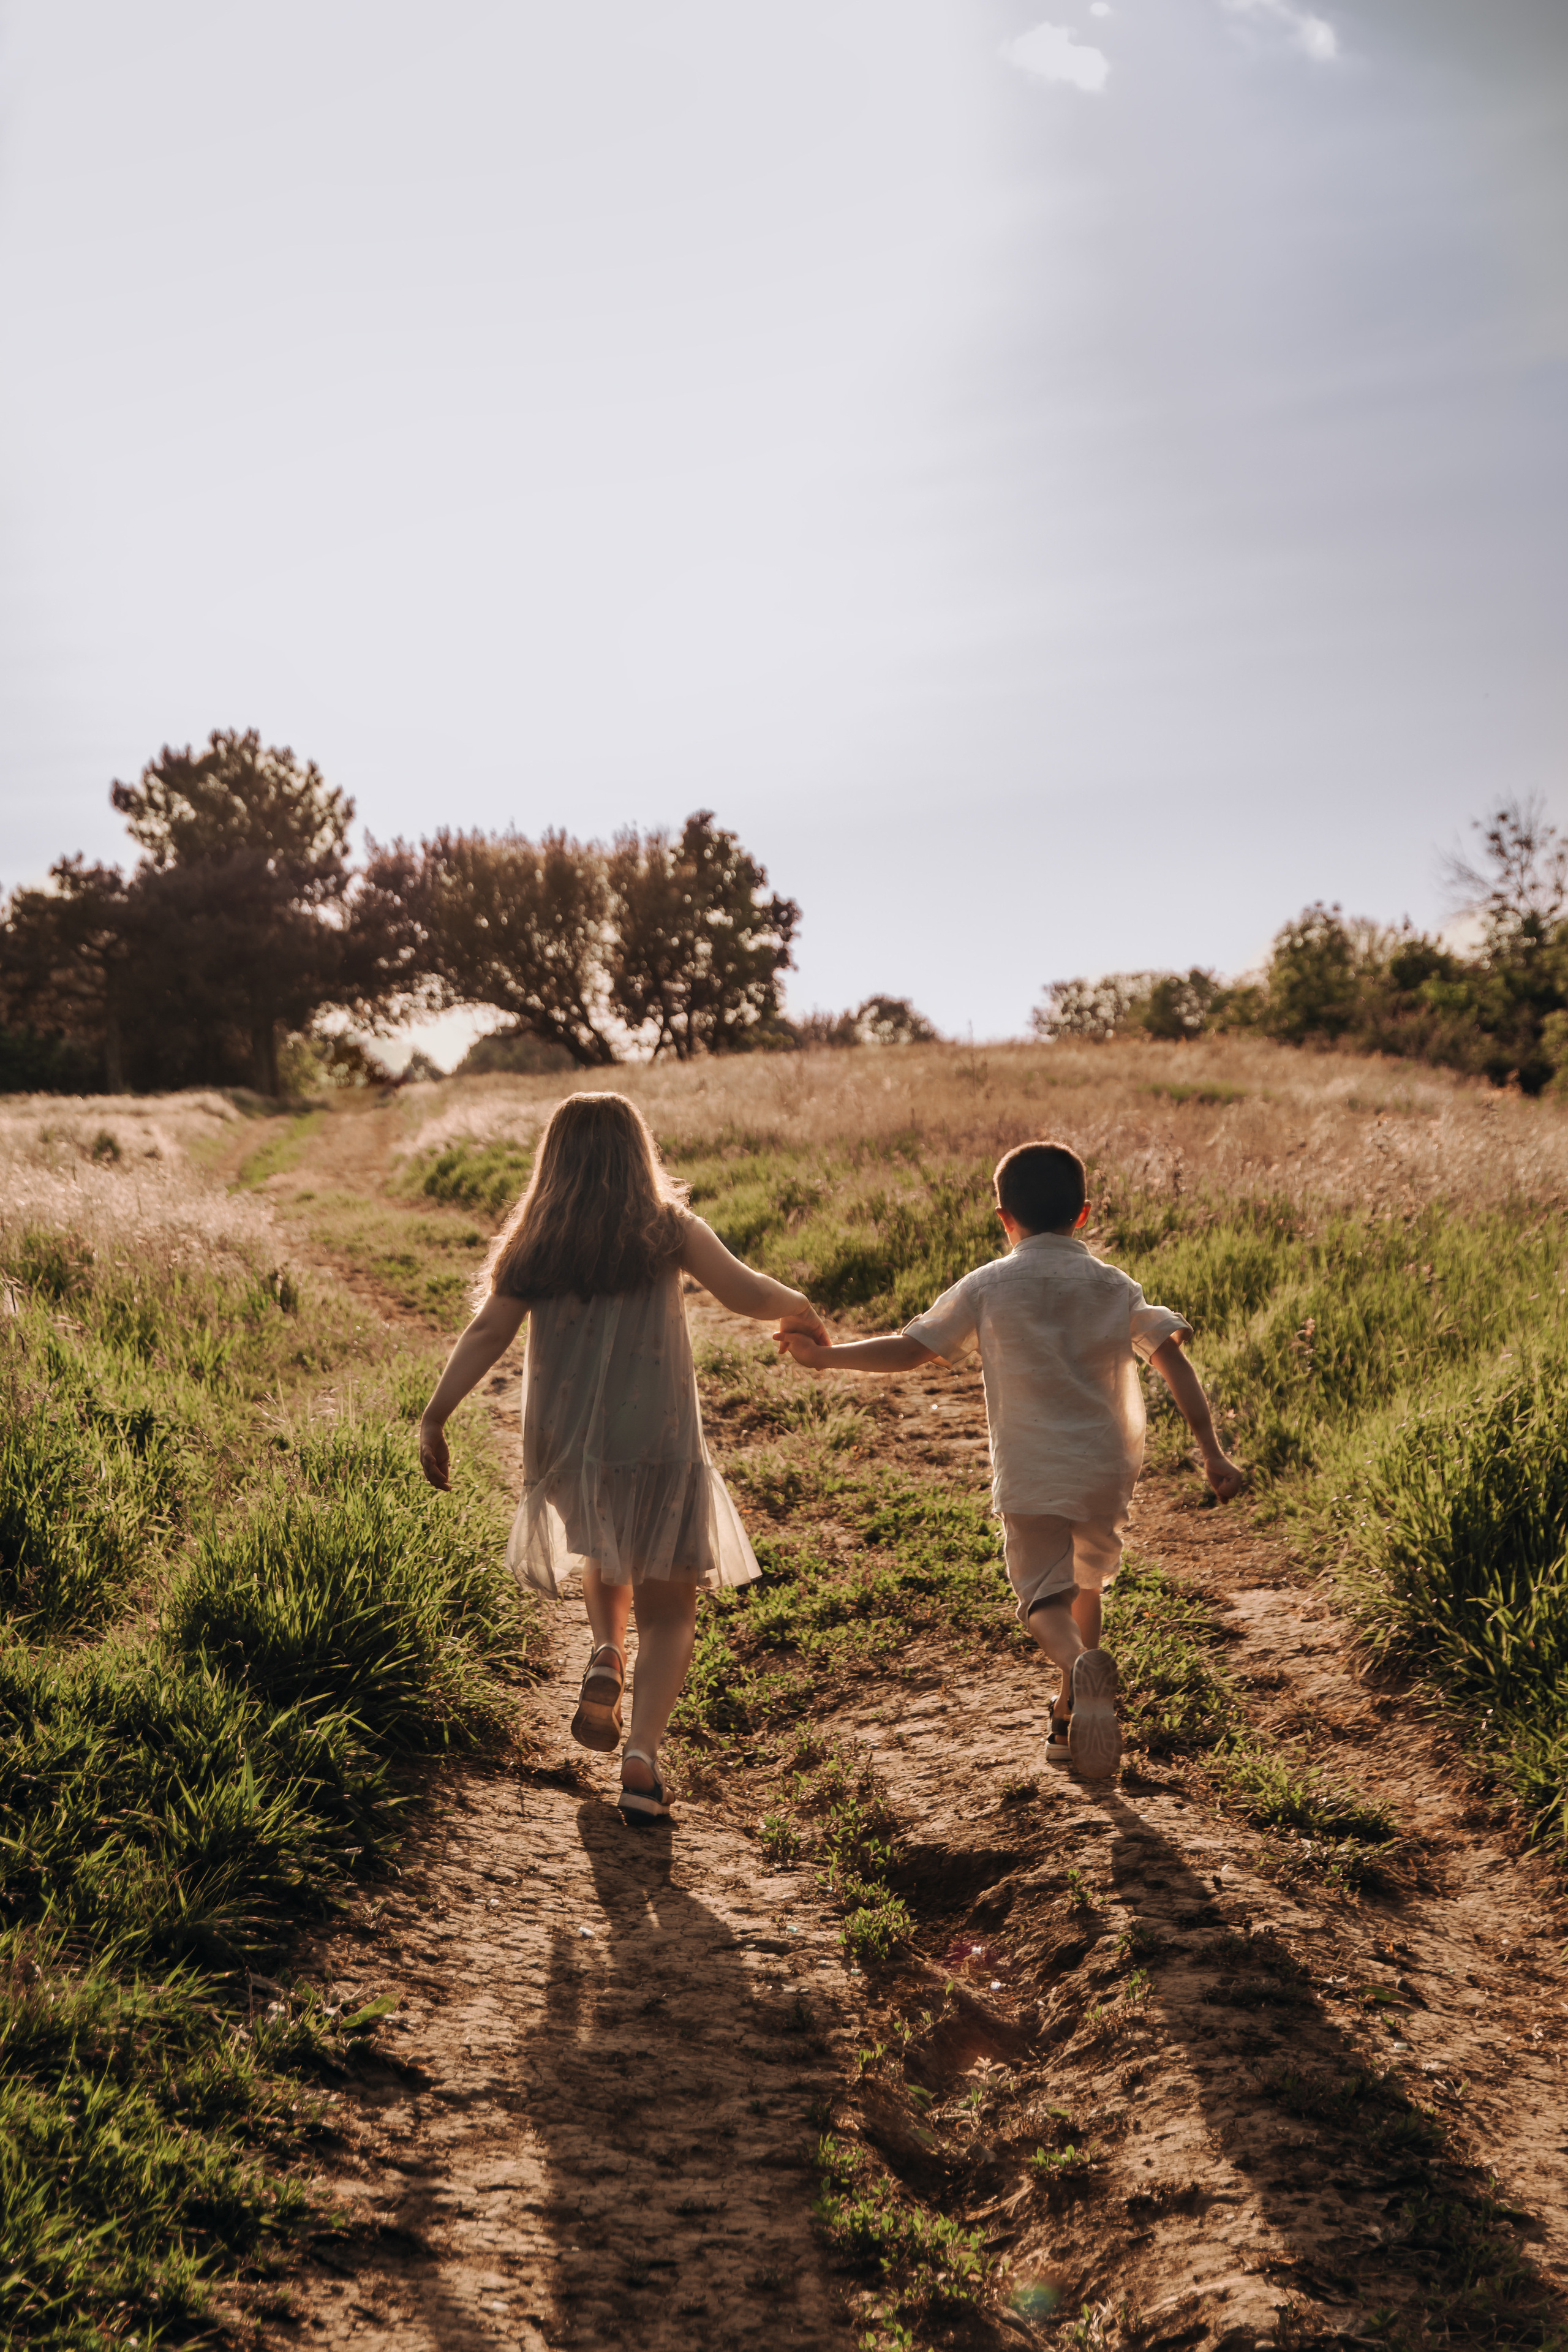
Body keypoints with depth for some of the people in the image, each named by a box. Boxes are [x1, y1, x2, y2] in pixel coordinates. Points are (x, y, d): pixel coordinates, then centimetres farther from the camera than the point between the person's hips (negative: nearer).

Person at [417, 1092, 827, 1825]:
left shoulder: (535, 1243, 4)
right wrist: (798, 1310, 11)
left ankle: (605, 1657, 7)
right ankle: (642, 1755, -8)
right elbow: (745, 1293, -9)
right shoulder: (667, 1231, -2)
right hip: (656, 1444, -3)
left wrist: (435, 1416, -9)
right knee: (667, 1609, 10)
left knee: (607, 1560, 33)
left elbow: (488, 1331, -7)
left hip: (565, 1447, 3)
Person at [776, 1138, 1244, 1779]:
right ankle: (1068, 1721, 30)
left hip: (1031, 1474, -3)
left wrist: (822, 1356, 10)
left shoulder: (989, 1286, -1)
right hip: (1106, 1469, 3)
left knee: (1046, 1599, -4)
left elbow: (910, 1349, -1)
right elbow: (1173, 1361, -2)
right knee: (1086, 1584, 24)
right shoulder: (1116, 1286, 6)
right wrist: (1211, 1451, -2)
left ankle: (1083, 1667, -37)